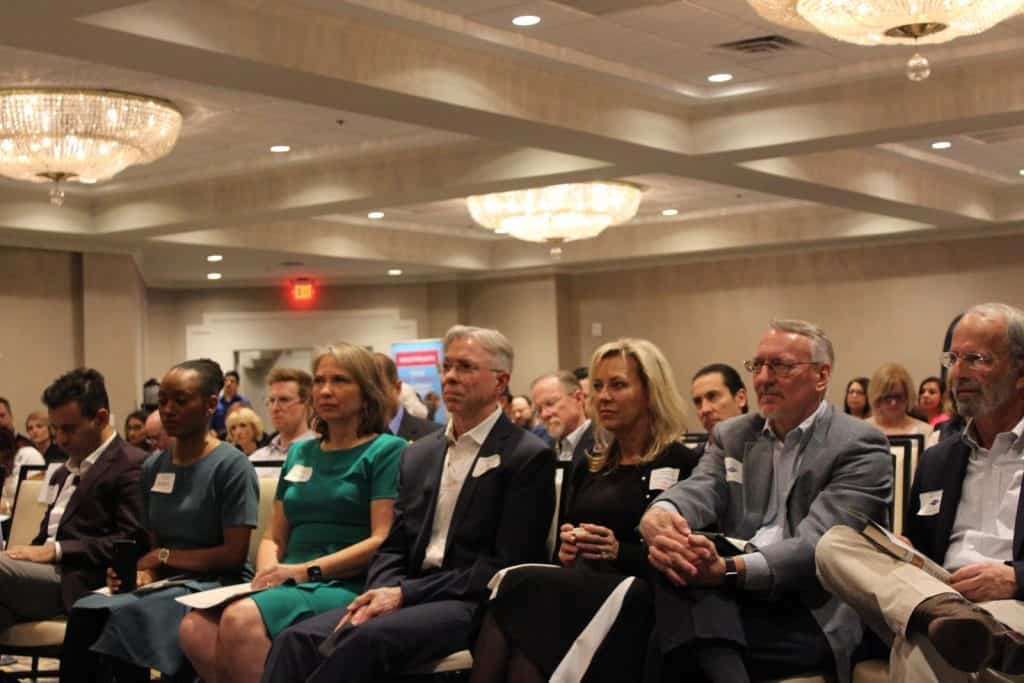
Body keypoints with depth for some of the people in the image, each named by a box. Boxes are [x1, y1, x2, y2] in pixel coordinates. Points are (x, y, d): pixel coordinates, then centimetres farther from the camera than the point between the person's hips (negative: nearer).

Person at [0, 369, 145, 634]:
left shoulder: (131, 466, -2)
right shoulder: (62, 473, 28)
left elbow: (131, 542, -11)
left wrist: (55, 551, -15)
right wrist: (30, 553, 1)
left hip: (79, 583, -7)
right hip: (44, 573, 7)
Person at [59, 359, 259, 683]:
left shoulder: (231, 466, -5)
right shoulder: (153, 466, 14)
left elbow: (234, 554, -10)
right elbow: (153, 546, 12)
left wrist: (166, 557, -6)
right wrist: (142, 571, -10)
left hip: (215, 585, -5)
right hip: (166, 583, 5)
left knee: (119, 616, -31)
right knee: (85, 613, -25)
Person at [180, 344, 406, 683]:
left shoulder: (387, 451, 2)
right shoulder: (299, 453, 21)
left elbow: (383, 540, -9)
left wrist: (307, 570, -14)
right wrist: (268, 572, -1)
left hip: (347, 588, -6)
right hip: (292, 585, 6)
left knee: (241, 620, -32)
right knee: (195, 628, -23)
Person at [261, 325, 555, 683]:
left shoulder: (529, 457, -3)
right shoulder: (418, 455, 18)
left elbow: (506, 565, -10)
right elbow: (394, 547, 16)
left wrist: (405, 593, -15)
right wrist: (383, 592, -9)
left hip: (475, 606, -6)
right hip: (409, 600, 6)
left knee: (370, 637, -33)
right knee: (297, 638, -21)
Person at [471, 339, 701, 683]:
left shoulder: (681, 464, 3)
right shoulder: (588, 469, 23)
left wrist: (620, 552, -14)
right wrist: (566, 551, 1)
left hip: (634, 610, -5)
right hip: (577, 591, 5)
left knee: (521, 587, -32)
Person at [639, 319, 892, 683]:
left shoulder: (860, 446, -3)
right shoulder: (731, 435, 16)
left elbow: (816, 544, -17)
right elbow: (699, 489, -5)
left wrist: (729, 569, -35)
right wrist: (658, 515, -31)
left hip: (814, 617, -6)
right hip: (733, 596, 6)